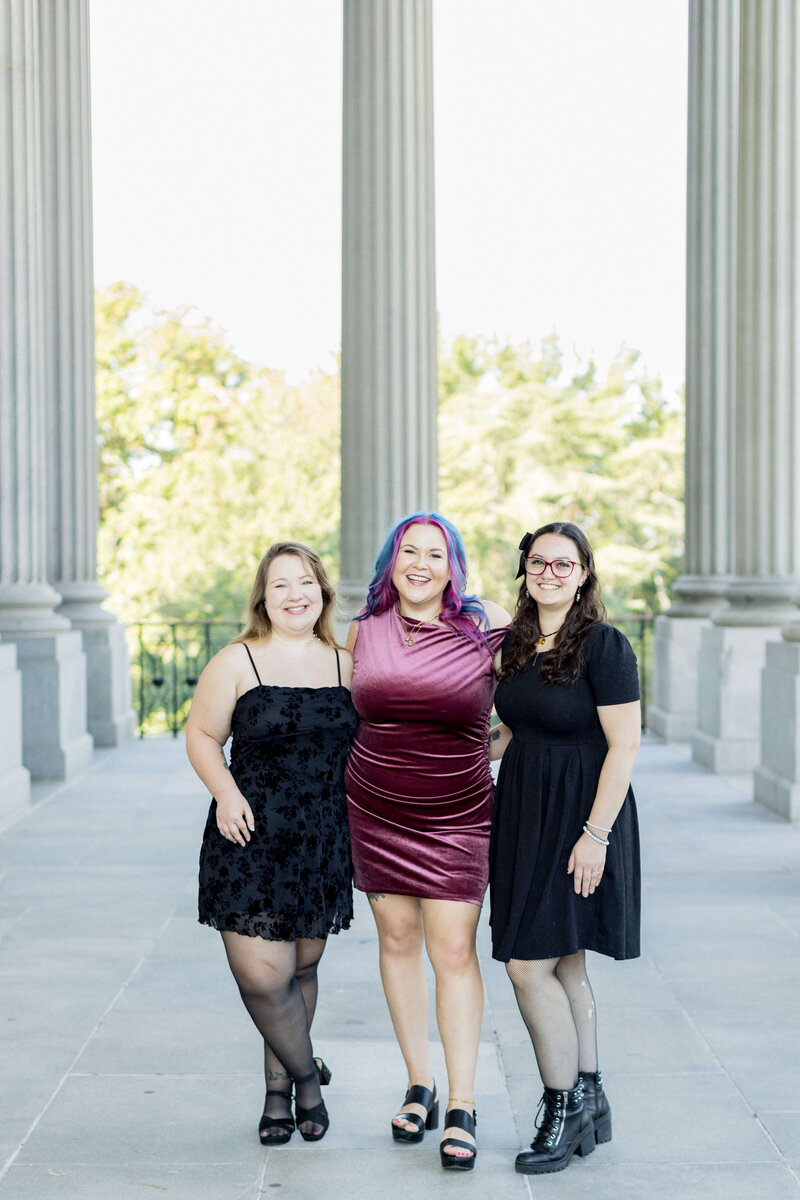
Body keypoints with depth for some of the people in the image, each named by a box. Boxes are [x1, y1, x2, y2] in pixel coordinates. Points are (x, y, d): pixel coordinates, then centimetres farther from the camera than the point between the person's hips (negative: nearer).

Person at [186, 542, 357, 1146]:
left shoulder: (345, 665, 7)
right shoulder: (236, 663, -4)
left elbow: (363, 743, 17)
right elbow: (202, 736, 0)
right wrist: (226, 791, -16)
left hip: (325, 840, 3)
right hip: (253, 836, -3)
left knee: (302, 967, 11)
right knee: (263, 977, -9)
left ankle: (279, 1085, 30)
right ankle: (306, 1074, 16)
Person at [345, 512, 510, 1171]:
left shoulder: (485, 625, -7)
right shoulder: (364, 628, 2)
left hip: (457, 817, -3)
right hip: (376, 812, 3)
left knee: (453, 950, -7)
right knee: (397, 939, 9)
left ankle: (463, 1108, 1)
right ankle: (420, 1087, 23)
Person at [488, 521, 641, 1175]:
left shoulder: (605, 645, -14)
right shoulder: (517, 643, 9)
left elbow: (624, 746, -17)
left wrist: (595, 834, -20)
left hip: (579, 819, -7)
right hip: (524, 813, 8)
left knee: (529, 966, -8)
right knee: (565, 965, 13)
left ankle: (564, 1110, 7)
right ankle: (591, 1101, 24)